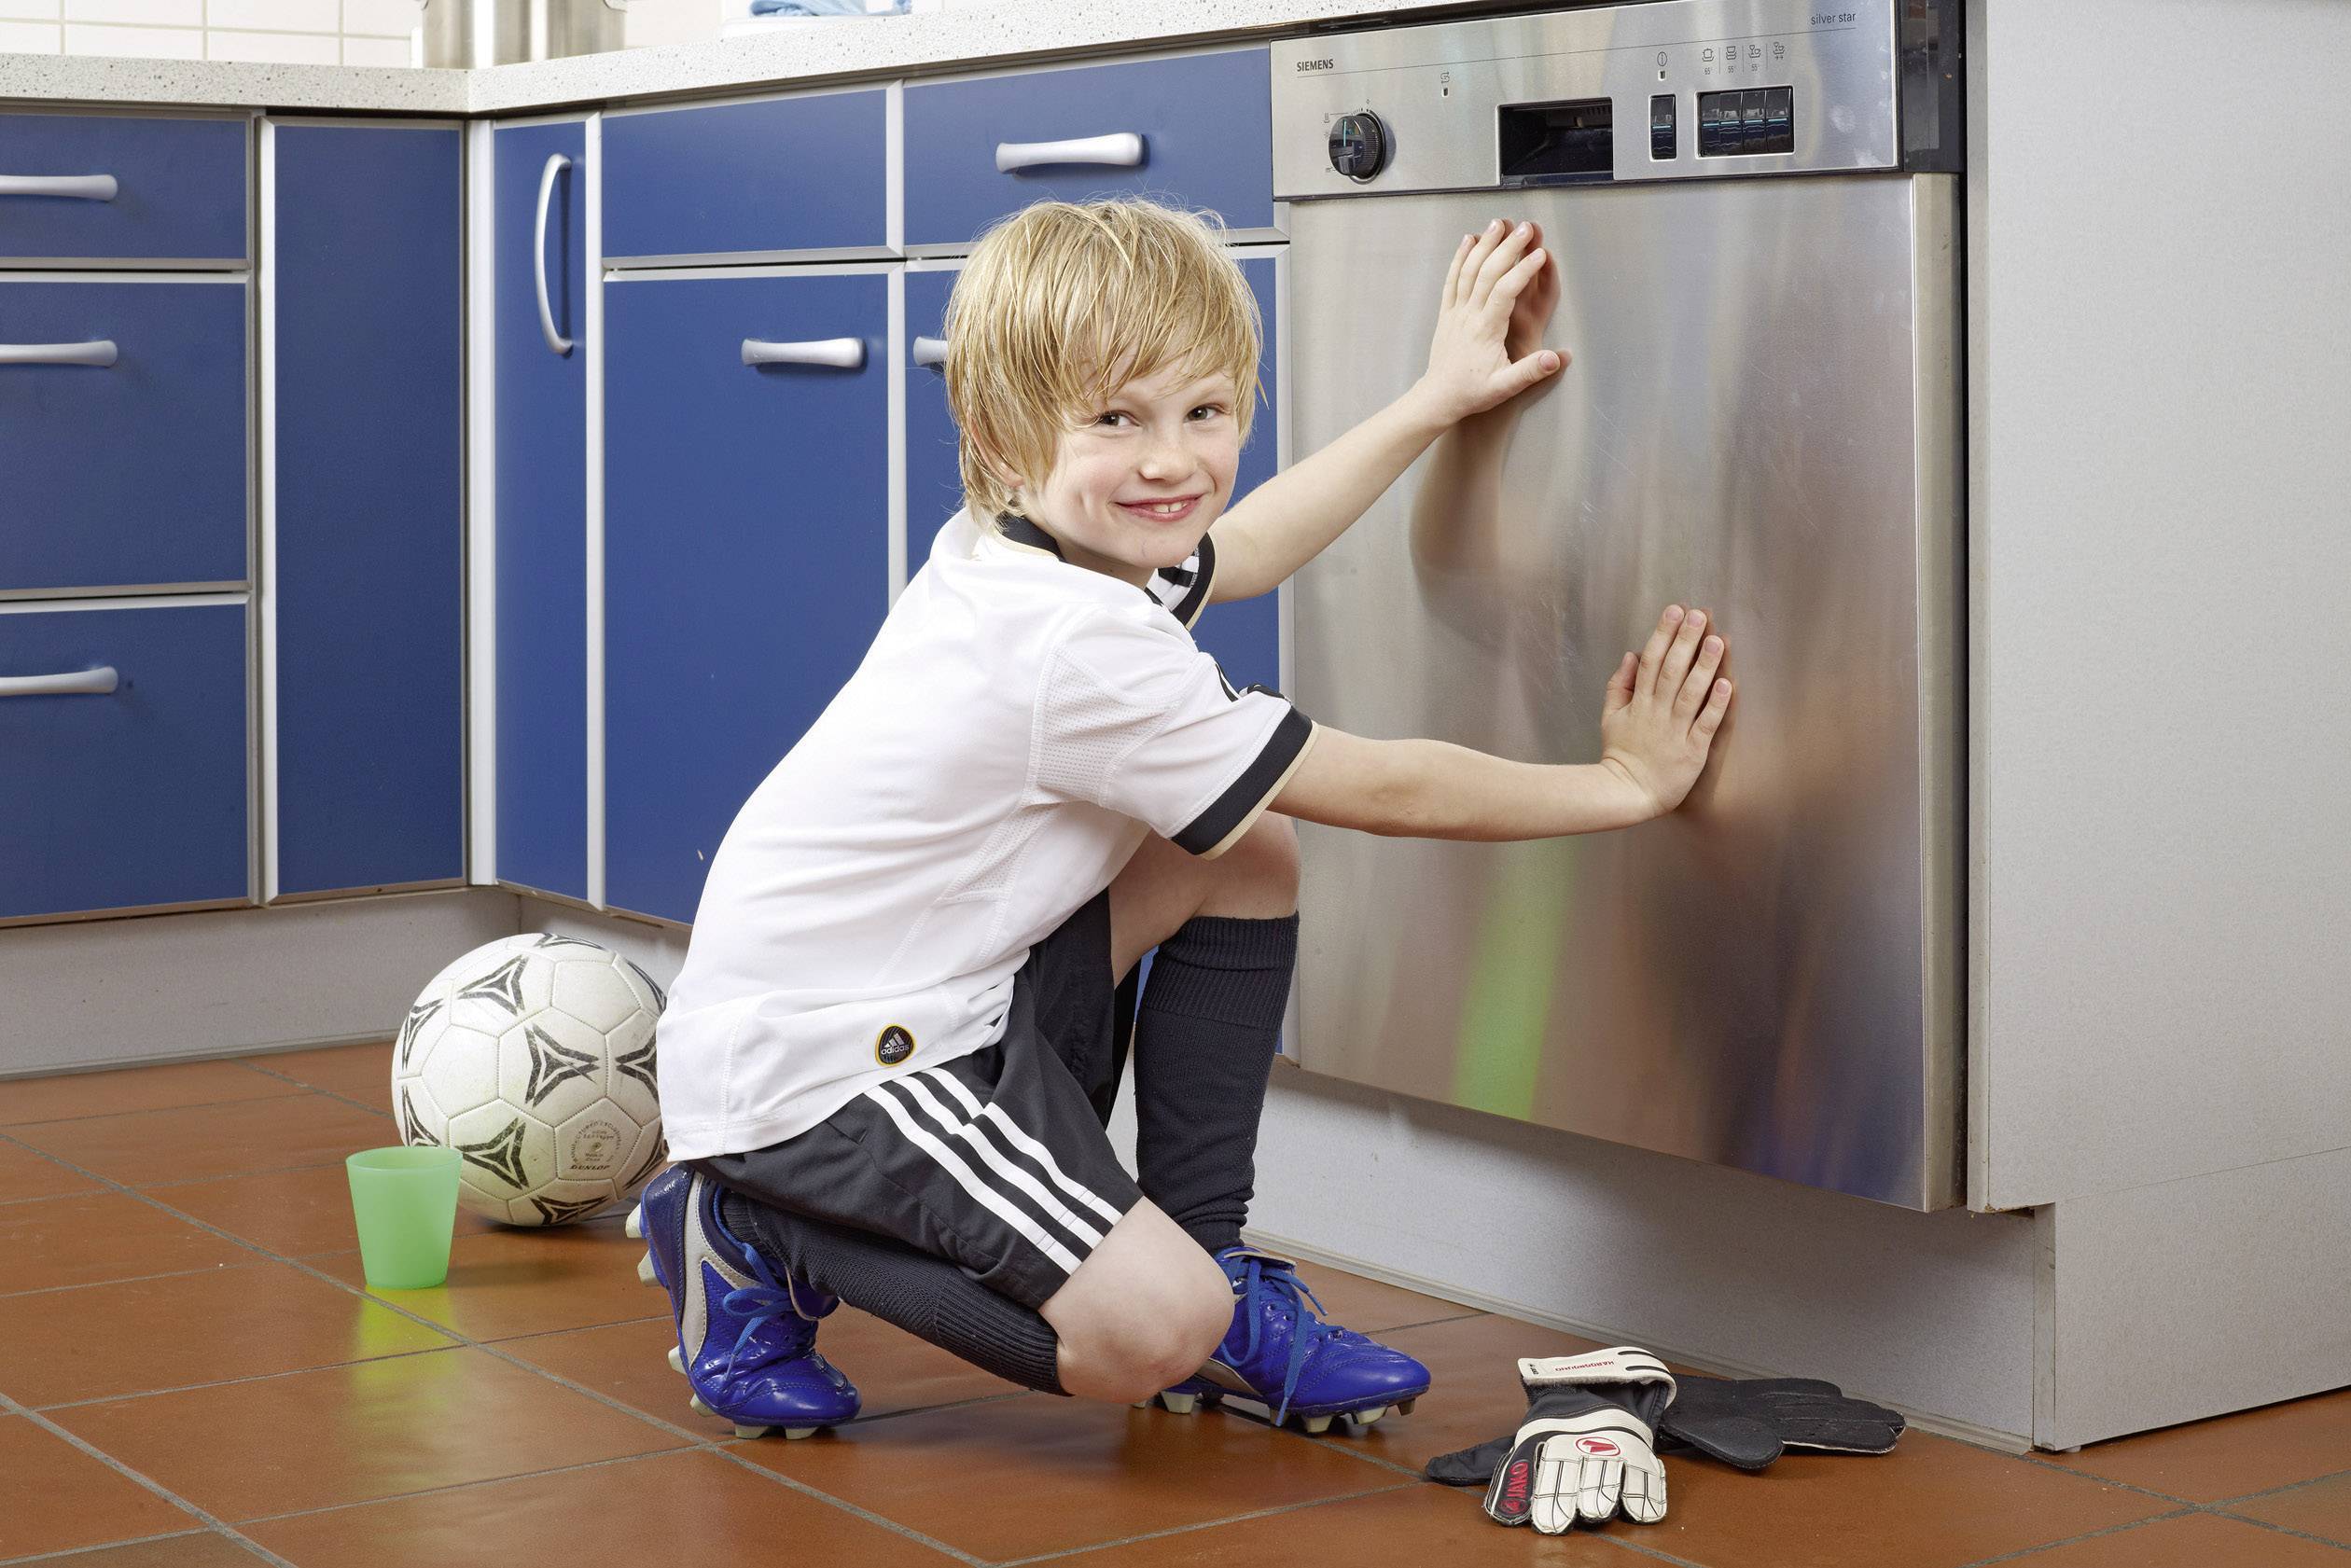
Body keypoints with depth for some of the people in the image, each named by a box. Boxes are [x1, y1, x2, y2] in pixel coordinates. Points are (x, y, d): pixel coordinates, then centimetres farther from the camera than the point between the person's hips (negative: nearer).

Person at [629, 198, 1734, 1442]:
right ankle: (763, 1248, -1)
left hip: (948, 1001, 10)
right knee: (1146, 1336, -24)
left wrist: (1437, 398, 29)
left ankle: (1208, 1267, 11)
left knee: (1246, 848, 5)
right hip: (807, 1075, -10)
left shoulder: (1017, 550, 2)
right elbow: (1387, 792, -17)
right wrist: (1625, 785, -5)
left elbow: (1237, 549, 27)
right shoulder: (1083, 650, -26)